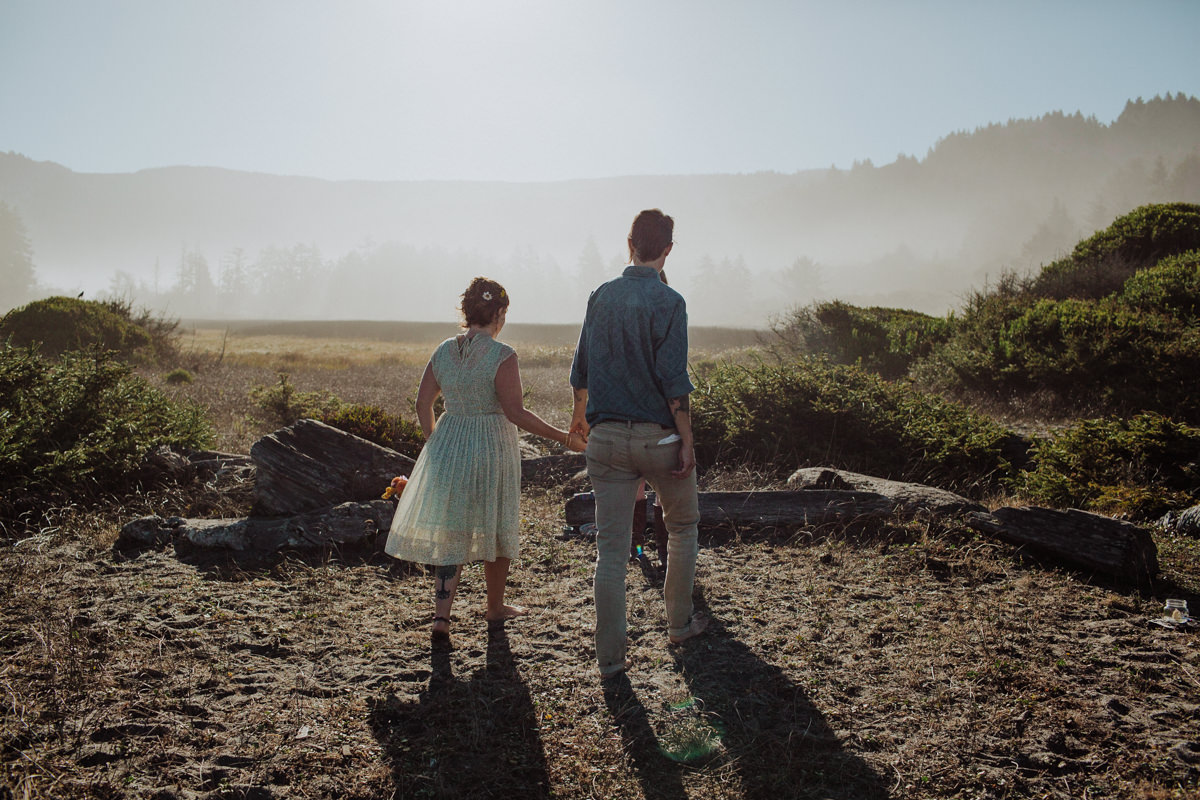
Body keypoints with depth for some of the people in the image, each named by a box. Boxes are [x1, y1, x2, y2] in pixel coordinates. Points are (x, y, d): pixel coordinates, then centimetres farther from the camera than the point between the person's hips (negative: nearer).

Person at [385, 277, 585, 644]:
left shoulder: (443, 352, 2)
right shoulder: (502, 356, -15)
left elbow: (423, 403, 7)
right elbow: (515, 412, -19)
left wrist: (434, 443, 22)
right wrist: (563, 437, -13)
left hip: (447, 448, 5)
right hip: (493, 449, -5)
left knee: (452, 533, 11)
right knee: (497, 530, 15)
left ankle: (441, 617, 2)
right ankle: (495, 607, 31)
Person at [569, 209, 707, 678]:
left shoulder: (600, 297, 5)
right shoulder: (667, 302, -11)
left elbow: (582, 368, 14)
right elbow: (674, 380, -15)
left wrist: (580, 414, 30)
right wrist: (687, 441, -9)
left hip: (606, 437, 4)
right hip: (658, 436, -4)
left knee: (611, 546, 5)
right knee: (682, 525, 20)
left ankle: (610, 654, 8)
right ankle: (679, 623, 30)